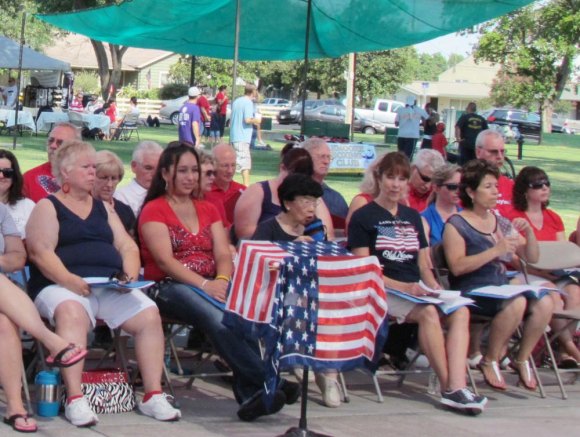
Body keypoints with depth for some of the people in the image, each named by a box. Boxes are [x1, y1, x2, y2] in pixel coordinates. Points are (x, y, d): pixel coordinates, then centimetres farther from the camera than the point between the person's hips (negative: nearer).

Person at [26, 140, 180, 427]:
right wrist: (69, 280, -23)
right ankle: (75, 400, -42)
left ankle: (153, 396, -18)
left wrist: (130, 275, -4)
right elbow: (40, 252, -7)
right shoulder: (47, 207, 8)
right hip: (64, 287, -5)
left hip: (111, 287, 5)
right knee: (71, 313, -39)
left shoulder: (103, 208, 25)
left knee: (149, 314, -21)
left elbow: (127, 246, 18)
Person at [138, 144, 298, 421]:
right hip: (171, 287, -4)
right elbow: (165, 260, -9)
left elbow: (223, 254, 10)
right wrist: (204, 284, -23)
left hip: (212, 285, 4)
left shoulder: (207, 210, 22)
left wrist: (222, 280, -15)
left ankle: (249, 394, -40)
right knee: (217, 316, -37)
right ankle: (265, 382, -44)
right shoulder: (153, 211, 5)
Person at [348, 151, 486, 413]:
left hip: (416, 289, 6)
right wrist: (403, 287, -16)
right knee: (428, 312, -34)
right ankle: (447, 387, -27)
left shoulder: (412, 217, 22)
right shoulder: (363, 217, 3)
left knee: (460, 311, -24)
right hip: (383, 291, -6)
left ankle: (457, 387, -37)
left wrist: (432, 285, -1)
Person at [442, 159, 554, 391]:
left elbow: (531, 258, 18)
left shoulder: (501, 223, 18)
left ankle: (522, 359, 0)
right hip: (471, 292, -6)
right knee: (517, 303, -33)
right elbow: (457, 267, -16)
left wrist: (529, 233, 0)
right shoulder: (456, 224, -2)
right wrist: (495, 251, -19)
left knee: (544, 302, -21)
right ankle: (490, 361, -12)